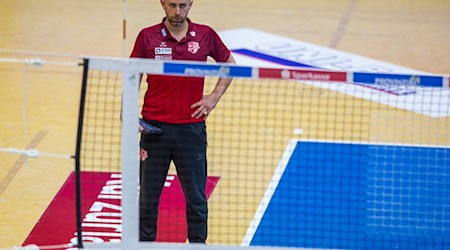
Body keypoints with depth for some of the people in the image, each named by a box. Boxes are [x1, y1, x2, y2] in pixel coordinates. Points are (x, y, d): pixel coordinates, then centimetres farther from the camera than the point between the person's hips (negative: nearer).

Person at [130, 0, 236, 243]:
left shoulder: (205, 36, 1)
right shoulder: (147, 37, -2)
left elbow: (229, 64, 17)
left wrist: (214, 97, 5)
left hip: (191, 129, 0)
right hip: (154, 128, 0)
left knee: (196, 196, 6)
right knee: (148, 195, 6)